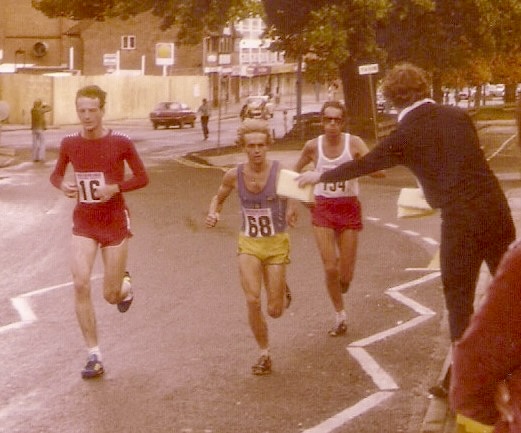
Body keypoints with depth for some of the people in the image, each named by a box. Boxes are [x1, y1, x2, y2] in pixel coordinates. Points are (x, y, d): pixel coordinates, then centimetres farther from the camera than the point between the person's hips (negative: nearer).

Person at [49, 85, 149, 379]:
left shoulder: (121, 143, -12)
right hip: (84, 224, 2)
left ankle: (124, 285, 44)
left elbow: (143, 178, -4)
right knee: (81, 284, -14)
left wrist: (115, 188, -21)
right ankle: (95, 356, -3)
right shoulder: (70, 144, -4)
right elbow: (56, 174, 11)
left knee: (111, 295, 3)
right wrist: (63, 185, -12)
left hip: (115, 223, -2)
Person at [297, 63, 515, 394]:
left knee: (459, 300, 8)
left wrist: (320, 176, 24)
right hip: (496, 208, 4)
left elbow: (363, 165, 8)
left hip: (460, 221, -4)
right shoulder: (459, 115, 7)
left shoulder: (405, 135, -4)